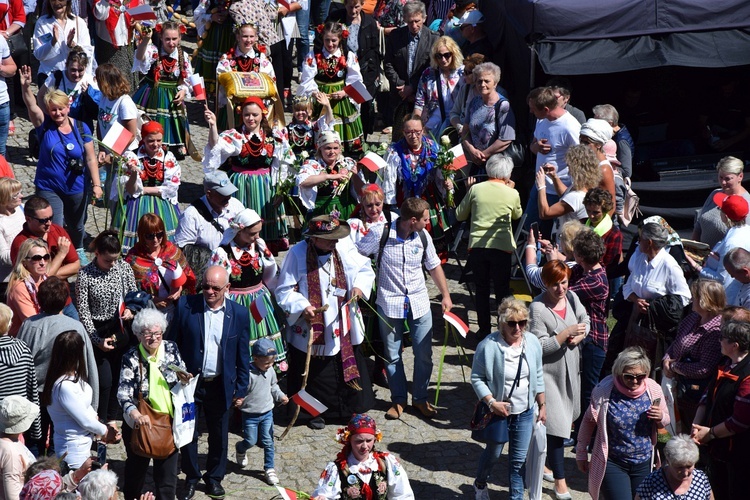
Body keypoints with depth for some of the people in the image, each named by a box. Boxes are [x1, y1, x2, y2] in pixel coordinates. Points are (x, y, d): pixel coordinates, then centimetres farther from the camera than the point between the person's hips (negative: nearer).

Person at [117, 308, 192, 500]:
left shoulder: (171, 349, -3)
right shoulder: (131, 358, -13)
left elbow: (182, 377, 8)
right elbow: (123, 393, -20)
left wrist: (184, 380, -16)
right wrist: (136, 415, -37)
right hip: (140, 423, -2)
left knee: (168, 473, 9)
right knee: (136, 470, 15)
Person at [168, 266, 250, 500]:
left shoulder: (239, 313, -5)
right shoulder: (185, 306, -9)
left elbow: (243, 355, 1)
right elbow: (172, 344, -3)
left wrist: (241, 389, 2)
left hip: (221, 386, 1)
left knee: (219, 436, 14)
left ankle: (214, 477, 33)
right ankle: (191, 477, 30)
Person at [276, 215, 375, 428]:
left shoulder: (344, 248, -6)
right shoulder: (297, 254, -15)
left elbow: (365, 269, 11)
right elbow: (284, 291, -11)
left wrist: (360, 286, -9)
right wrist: (301, 307, -26)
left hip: (343, 327, 3)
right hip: (311, 330, -3)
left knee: (349, 368, 14)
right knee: (315, 374, 10)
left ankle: (351, 408, 32)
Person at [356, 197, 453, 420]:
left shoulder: (423, 236, -2)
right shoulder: (380, 234, -15)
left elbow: (434, 266, 11)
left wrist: (446, 296, 9)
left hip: (419, 302, 3)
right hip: (390, 302, -3)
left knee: (424, 354, 6)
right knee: (392, 355, 8)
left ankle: (420, 398, 23)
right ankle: (398, 399, 24)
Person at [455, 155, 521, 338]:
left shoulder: (475, 189, -1)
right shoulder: (512, 194, -2)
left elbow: (460, 215, 8)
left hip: (477, 245, 1)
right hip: (501, 247, -1)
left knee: (481, 288, 12)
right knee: (502, 289, 9)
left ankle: (484, 329, 18)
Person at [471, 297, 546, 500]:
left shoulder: (532, 342, -6)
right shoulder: (488, 346, -21)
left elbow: (538, 377, 6)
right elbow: (477, 378, -13)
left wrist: (542, 405, 9)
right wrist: (492, 402, -22)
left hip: (525, 412, 3)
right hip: (498, 411, -3)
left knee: (519, 459, 11)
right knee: (493, 453, 18)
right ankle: (480, 484, 47)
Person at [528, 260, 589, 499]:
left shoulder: (571, 298, -1)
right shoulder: (538, 308, -21)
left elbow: (585, 321, 14)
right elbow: (540, 347, -23)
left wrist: (578, 337, -7)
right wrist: (567, 332, -26)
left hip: (570, 368, 7)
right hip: (549, 372, -7)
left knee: (562, 420, 19)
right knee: (556, 426, -5)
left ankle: (550, 460, 39)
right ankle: (559, 480, 4)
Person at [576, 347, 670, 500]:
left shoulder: (653, 389, -8)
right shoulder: (605, 390, -16)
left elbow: (664, 422, 7)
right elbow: (589, 421, -2)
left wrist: (660, 418, -17)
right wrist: (581, 453, 5)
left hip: (644, 464, 4)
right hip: (612, 463, -4)